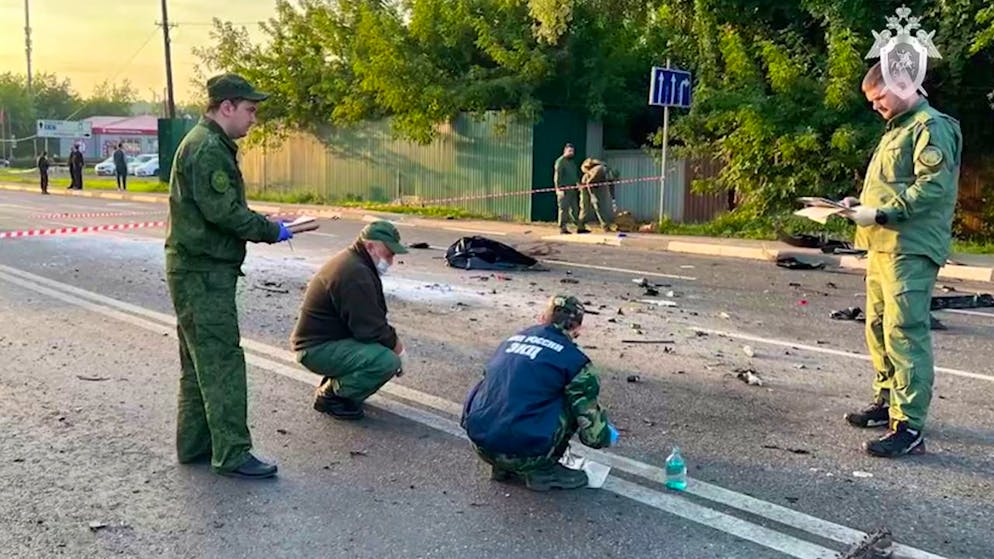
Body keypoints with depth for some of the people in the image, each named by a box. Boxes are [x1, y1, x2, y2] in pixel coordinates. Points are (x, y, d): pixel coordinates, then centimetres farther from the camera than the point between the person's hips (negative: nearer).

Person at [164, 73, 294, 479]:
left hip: (198, 270, 11)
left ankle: (194, 445, 26)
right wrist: (272, 232, -12)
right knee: (222, 363, -7)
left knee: (199, 362, 16)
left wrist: (266, 226, 9)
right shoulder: (207, 148, -16)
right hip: (203, 273, -11)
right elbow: (223, 212, -22)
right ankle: (232, 454, -1)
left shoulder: (212, 144, 18)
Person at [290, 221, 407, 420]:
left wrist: (393, 340, 4)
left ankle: (334, 384, 14)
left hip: (327, 338, 11)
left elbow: (373, 319, 17)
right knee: (388, 361, -26)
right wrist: (395, 344, -7)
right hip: (318, 349, -11)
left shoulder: (354, 262, 12)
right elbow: (370, 329, -24)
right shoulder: (354, 274, -23)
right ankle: (330, 395, -6)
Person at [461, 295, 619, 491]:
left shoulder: (512, 339, 16)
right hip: (522, 453, -6)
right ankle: (543, 470, 12)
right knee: (574, 399, 10)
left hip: (479, 442, 6)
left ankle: (504, 467, 22)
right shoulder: (574, 359, -1)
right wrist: (606, 437, 24)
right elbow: (592, 431, -1)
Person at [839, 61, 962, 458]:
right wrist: (862, 203, 12)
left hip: (911, 249, -10)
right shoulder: (896, 129, 23)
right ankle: (886, 402, 27)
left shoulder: (932, 127, -7)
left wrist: (879, 213, -21)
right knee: (879, 327, 15)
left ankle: (909, 426, -12)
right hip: (883, 245, 10)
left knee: (905, 333, -13)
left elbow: (932, 188, -18)